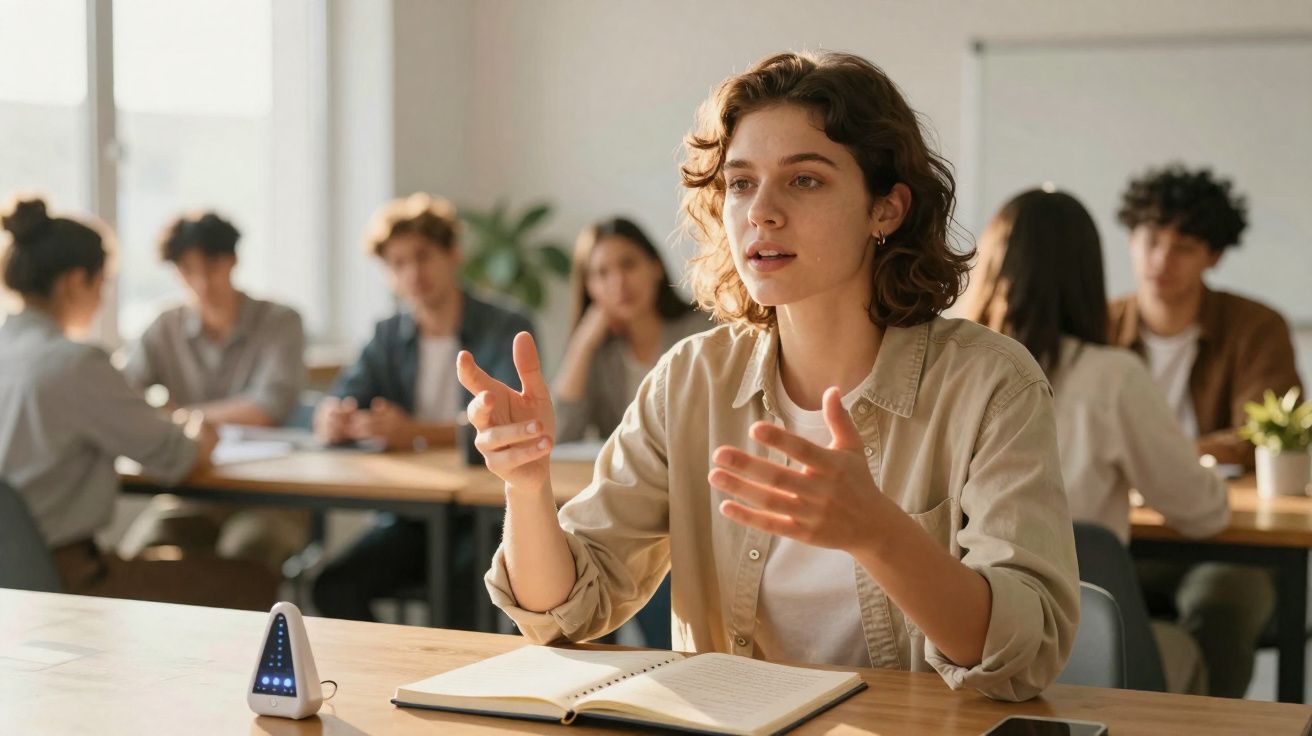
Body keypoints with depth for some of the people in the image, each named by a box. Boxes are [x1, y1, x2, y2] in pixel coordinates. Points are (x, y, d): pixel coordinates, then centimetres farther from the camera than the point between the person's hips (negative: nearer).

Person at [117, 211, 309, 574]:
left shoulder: (280, 322, -1)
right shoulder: (164, 330, 8)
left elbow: (270, 407, -12)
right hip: (187, 497, 3)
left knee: (244, 551, -34)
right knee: (139, 551, -28)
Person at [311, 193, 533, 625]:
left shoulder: (508, 332, -3)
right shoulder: (389, 338, 14)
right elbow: (330, 416, 6)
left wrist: (416, 431, -31)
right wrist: (334, 420, -20)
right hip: (412, 515, 5)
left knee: (464, 591, -33)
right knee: (334, 586, -20)